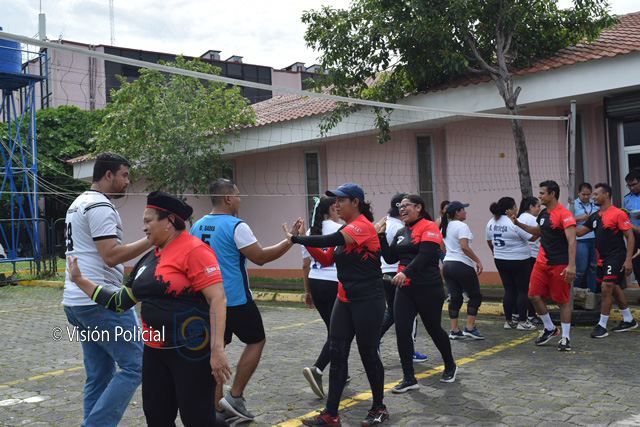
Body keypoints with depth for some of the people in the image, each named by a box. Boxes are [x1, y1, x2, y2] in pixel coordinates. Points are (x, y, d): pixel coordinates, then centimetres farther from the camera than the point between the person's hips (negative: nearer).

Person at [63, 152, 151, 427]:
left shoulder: (79, 204, 20)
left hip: (76, 301, 10)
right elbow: (111, 256, -21)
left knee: (99, 376, 12)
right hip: (100, 301, -10)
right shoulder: (100, 206, -13)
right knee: (135, 365, -6)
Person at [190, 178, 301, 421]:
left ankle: (218, 409, 13)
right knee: (256, 341, 11)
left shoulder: (197, 227, 8)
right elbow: (260, 257, -16)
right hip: (235, 300, -7)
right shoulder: (236, 226, -15)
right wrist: (290, 241, -8)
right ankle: (235, 397, 7)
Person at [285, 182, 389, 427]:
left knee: (368, 353, 3)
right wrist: (303, 239, 0)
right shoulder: (345, 230, 11)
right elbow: (326, 260, 12)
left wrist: (295, 239, -20)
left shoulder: (363, 226, -16)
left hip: (368, 301, -8)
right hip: (345, 301, 8)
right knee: (337, 353, 4)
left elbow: (329, 240, -29)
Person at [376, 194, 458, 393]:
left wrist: (406, 272, -34)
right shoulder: (401, 232, 12)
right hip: (404, 289, 6)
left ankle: (450, 366, 35)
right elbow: (391, 258, 9)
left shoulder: (429, 227, -9)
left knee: (433, 329, 10)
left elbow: (424, 255, -22)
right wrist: (381, 236, 1)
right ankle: (409, 378, 5)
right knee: (402, 330, -4)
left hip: (428, 289, -6)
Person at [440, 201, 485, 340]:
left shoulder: (444, 227, 15)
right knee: (475, 296, 4)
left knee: (455, 298, 10)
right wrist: (478, 261, -16)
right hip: (462, 265, -8)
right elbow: (464, 247, -21)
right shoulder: (461, 226, -11)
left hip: (447, 264, 8)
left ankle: (454, 331, 9)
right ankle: (470, 328, 1)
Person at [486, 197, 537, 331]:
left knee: (509, 290, 13)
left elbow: (489, 241, 16)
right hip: (518, 261, -7)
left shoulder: (491, 223, 3)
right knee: (523, 291, 4)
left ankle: (508, 321, 15)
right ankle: (522, 322, 7)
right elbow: (532, 238, -14)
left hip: (500, 261, 7)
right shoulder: (514, 223, -19)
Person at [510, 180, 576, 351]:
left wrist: (571, 265, -31)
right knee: (534, 295, 4)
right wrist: (518, 224, 21)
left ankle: (565, 338, 13)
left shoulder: (564, 214, -15)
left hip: (559, 265, -8)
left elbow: (571, 240, -22)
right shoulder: (543, 213, 11)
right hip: (542, 262, 8)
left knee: (562, 301, 1)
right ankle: (550, 329, 23)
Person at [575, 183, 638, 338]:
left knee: (606, 288, -11)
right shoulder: (595, 216, 11)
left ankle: (602, 326, -5)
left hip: (616, 258, -8)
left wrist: (628, 260, -18)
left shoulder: (618, 214, -12)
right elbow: (579, 232, 14)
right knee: (615, 289, 15)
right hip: (602, 259, 8)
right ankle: (628, 321, 29)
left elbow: (630, 237, -12)